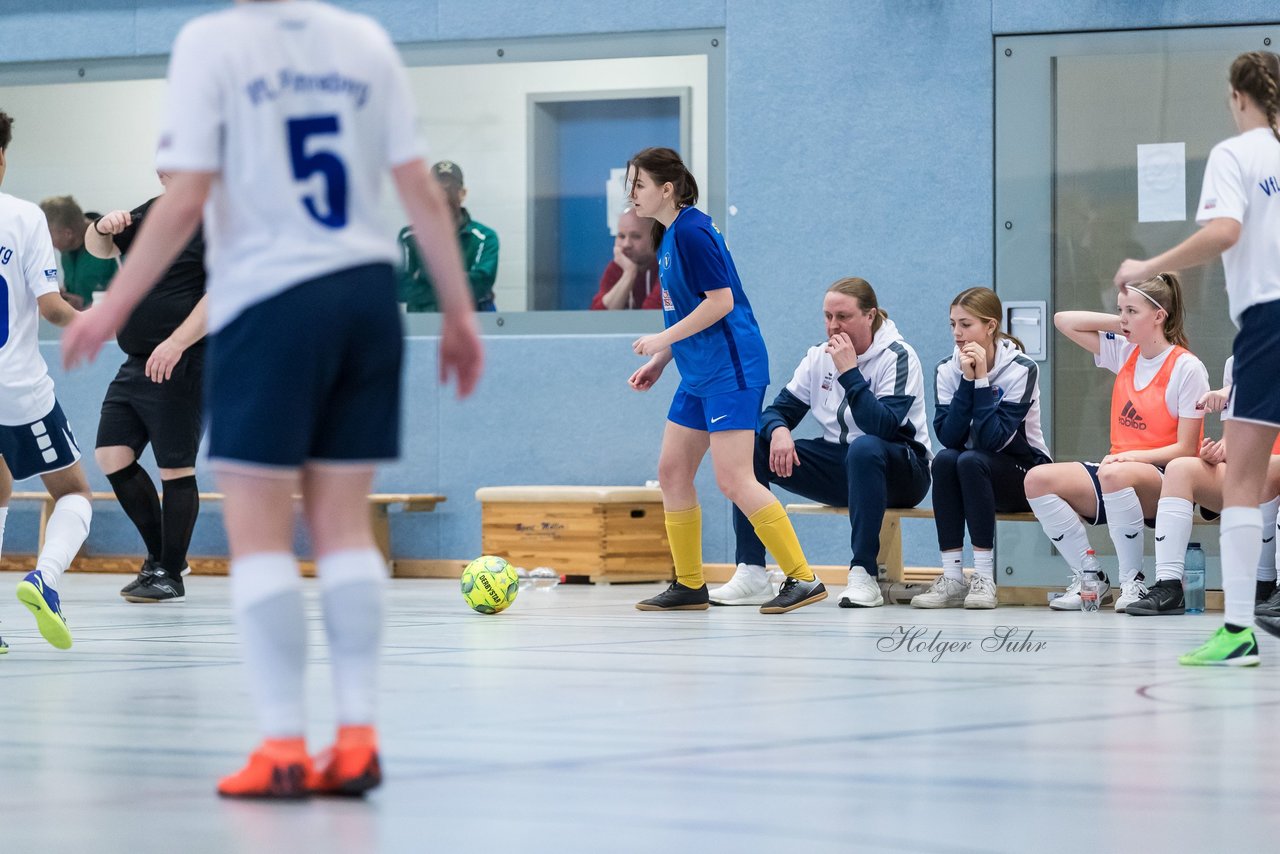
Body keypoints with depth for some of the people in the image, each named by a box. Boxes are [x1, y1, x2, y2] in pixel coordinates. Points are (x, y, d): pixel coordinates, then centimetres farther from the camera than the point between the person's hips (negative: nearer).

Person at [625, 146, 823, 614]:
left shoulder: (691, 232, -16)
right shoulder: (669, 236, 14)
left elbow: (721, 301, -20)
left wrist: (662, 340, -16)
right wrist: (659, 361, 16)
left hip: (730, 372, -10)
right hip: (699, 374, 10)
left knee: (734, 480, -14)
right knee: (672, 471, 10)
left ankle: (803, 579, -12)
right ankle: (690, 585, 17)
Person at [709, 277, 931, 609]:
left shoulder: (897, 357, -14)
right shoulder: (819, 356, 4)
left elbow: (884, 428, -28)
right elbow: (779, 409, 5)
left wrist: (849, 371, -28)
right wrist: (778, 430, -19)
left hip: (898, 473, -6)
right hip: (838, 467, 6)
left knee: (865, 449, -41)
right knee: (751, 446, -11)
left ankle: (864, 575, -36)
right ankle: (751, 573, -16)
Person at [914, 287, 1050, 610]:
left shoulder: (1020, 370, -16)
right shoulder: (947, 370, -4)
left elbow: (995, 440, -26)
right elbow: (949, 437, -18)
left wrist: (982, 379, -27)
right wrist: (968, 380, -24)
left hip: (1026, 477, -4)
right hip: (975, 474, 4)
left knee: (970, 460, -32)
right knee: (944, 459, -28)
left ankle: (984, 576, -30)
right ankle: (952, 577, -28)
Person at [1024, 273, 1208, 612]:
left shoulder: (1187, 368, -8)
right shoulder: (1124, 353, 11)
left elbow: (1186, 449, -11)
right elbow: (1063, 320, 14)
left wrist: (1133, 456, -24)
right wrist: (1120, 324, 6)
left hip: (1164, 481, -7)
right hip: (1119, 465, 7)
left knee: (1114, 475, -40)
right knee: (1038, 479, -17)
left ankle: (1133, 582, -26)